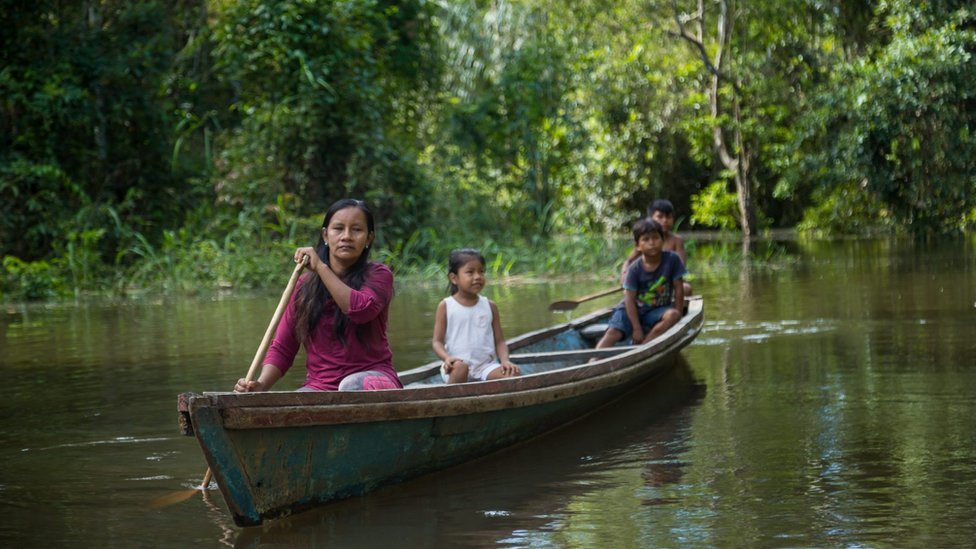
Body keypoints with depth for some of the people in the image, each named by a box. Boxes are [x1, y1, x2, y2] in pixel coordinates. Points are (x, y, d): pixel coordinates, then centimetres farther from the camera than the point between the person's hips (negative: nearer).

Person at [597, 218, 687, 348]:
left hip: (658, 309, 2)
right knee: (613, 332, -25)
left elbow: (678, 289, -7)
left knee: (672, 315, -31)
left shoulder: (672, 259, -13)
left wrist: (677, 315, -10)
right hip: (634, 309, -2)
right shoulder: (634, 269, -15)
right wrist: (636, 328, -23)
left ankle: (640, 347, -29)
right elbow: (630, 300, -17)